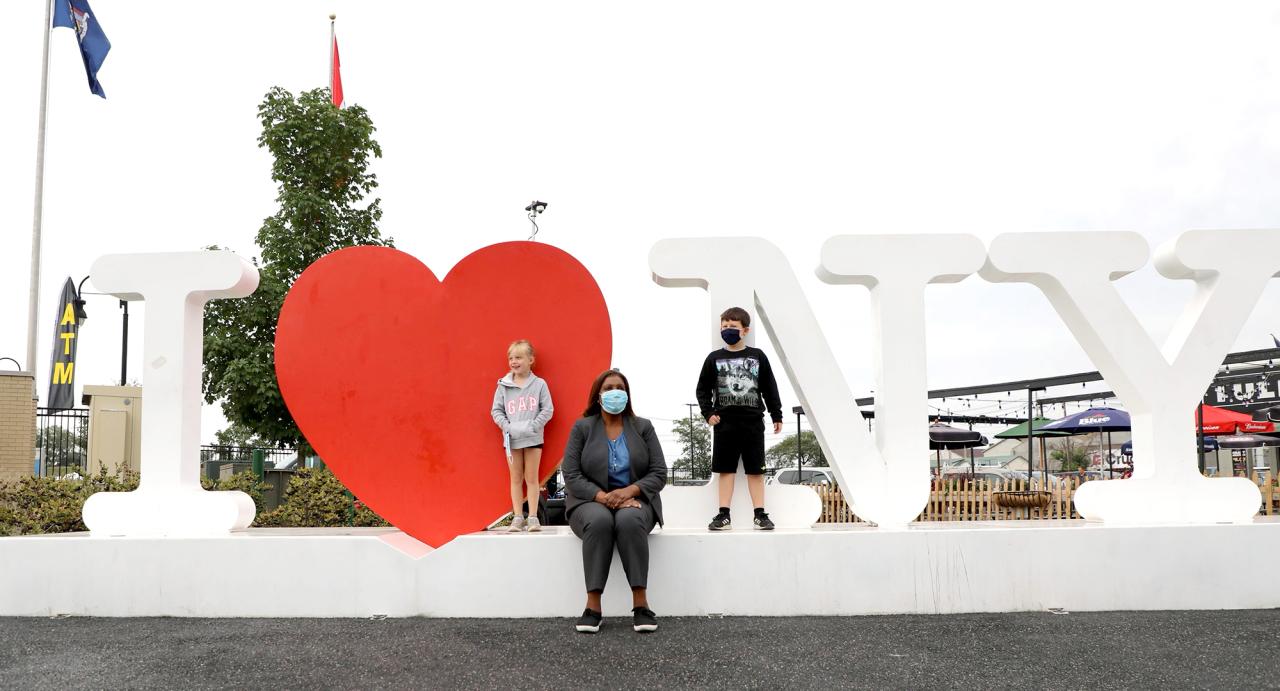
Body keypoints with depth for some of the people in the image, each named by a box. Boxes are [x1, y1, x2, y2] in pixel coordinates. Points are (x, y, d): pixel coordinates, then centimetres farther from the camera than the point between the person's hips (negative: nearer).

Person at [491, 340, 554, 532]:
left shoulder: (539, 384, -3)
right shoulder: (503, 385, 2)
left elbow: (548, 410, -3)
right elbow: (496, 410, 4)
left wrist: (532, 426, -14)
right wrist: (508, 427, -10)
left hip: (533, 438, -2)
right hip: (511, 438, 2)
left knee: (532, 478, 4)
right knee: (516, 479, 7)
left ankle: (533, 517, 8)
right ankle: (518, 517, 11)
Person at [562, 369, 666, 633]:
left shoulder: (643, 427, 7)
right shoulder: (582, 428, 3)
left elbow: (659, 473, 0)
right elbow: (571, 476, -6)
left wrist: (629, 491, -19)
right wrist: (604, 497, -20)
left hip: (635, 501, 1)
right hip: (592, 502, -1)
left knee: (630, 521, -35)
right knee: (599, 522, -36)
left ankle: (640, 603, -34)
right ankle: (593, 605, -34)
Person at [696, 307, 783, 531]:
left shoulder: (757, 356, 4)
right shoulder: (714, 358, 4)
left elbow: (770, 388, 7)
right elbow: (703, 389, 7)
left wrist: (776, 415, 6)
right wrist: (708, 413, -5)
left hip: (753, 422, 0)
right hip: (724, 422, 0)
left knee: (755, 469, 4)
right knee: (726, 469, 4)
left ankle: (759, 514, 9)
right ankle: (724, 515, 7)